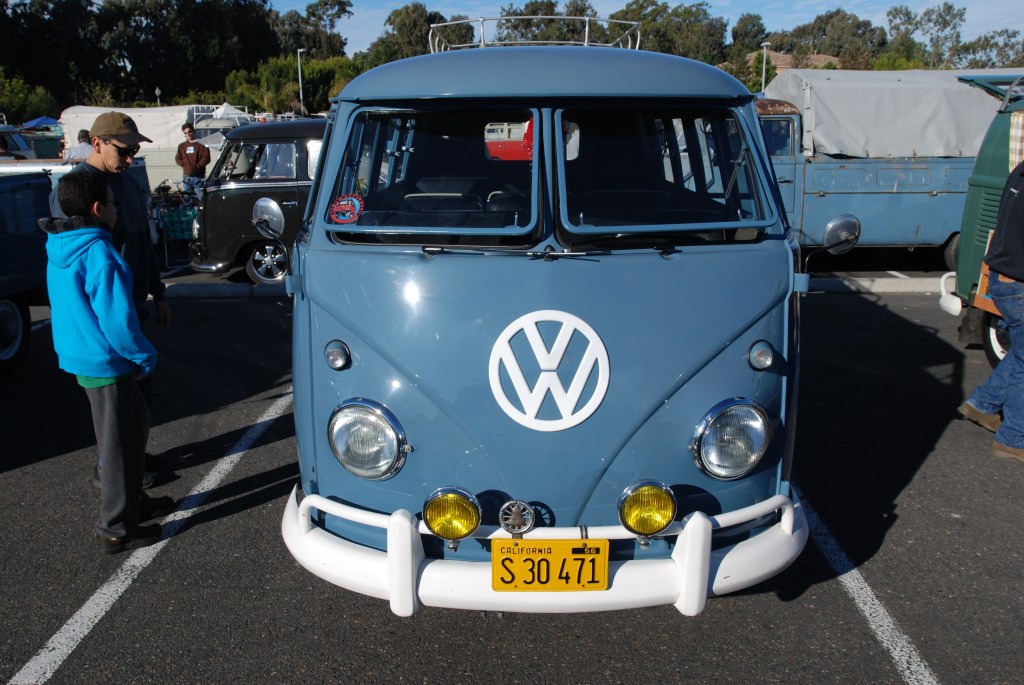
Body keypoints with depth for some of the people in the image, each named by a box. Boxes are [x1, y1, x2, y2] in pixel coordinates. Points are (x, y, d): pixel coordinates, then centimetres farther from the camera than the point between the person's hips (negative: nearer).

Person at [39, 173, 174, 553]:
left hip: (78, 356, 9)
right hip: (106, 363, -9)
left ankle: (133, 502, 36)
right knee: (120, 445, 3)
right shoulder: (99, 255, -23)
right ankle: (116, 531, 15)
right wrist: (146, 356, -11)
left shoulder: (59, 251, 7)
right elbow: (117, 321, -25)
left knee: (135, 423, 23)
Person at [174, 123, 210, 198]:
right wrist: (184, 165, -2)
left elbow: (206, 158, -8)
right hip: (186, 177, 5)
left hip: (198, 177, -5)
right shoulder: (182, 146, 16)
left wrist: (197, 166, -13)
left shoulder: (201, 144, 1)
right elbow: (177, 159, 15)